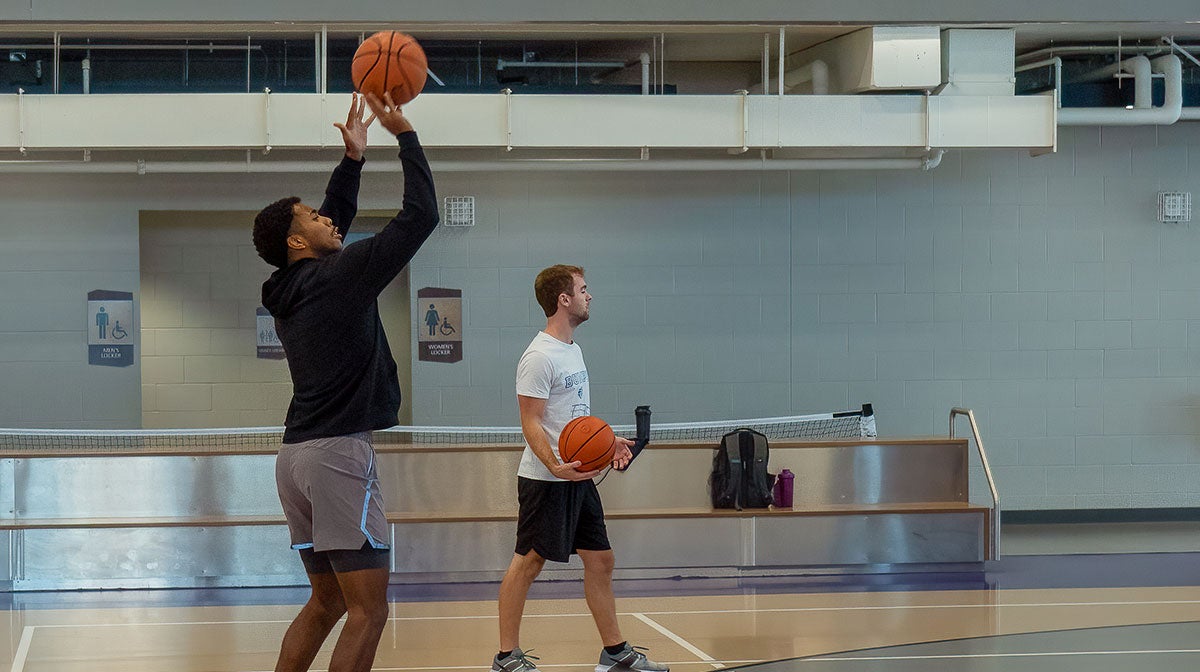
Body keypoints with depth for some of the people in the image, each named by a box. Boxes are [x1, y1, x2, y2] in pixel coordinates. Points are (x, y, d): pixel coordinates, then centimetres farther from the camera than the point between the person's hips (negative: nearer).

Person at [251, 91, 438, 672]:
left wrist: (353, 157, 27)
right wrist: (404, 134, 1)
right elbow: (420, 214, -8)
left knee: (326, 601, 16)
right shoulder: (338, 276, -9)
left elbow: (337, 219, 32)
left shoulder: (289, 290, 14)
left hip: (297, 453, 9)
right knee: (368, 609, -7)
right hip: (339, 451, -9)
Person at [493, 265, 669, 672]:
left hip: (579, 476, 9)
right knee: (528, 562, -3)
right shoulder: (540, 357, -16)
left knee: (600, 560, 10)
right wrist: (556, 466, -32)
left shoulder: (572, 348, 15)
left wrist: (607, 441, 18)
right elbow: (532, 424, -20)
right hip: (545, 481, -9)